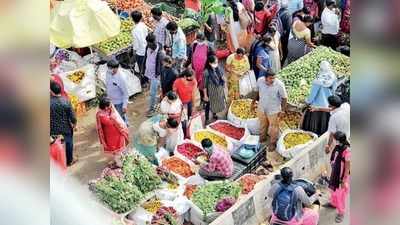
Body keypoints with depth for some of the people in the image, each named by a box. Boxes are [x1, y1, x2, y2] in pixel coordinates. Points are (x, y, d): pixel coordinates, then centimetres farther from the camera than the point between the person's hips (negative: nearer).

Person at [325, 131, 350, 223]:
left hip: (342, 177, -8)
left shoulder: (347, 151, -31)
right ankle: (333, 203, 53)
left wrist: (344, 180, -18)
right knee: (333, 190, 28)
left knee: (341, 195, 7)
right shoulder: (338, 147, -7)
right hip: (335, 174, 8)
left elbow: (347, 167, -24)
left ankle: (341, 212, 26)